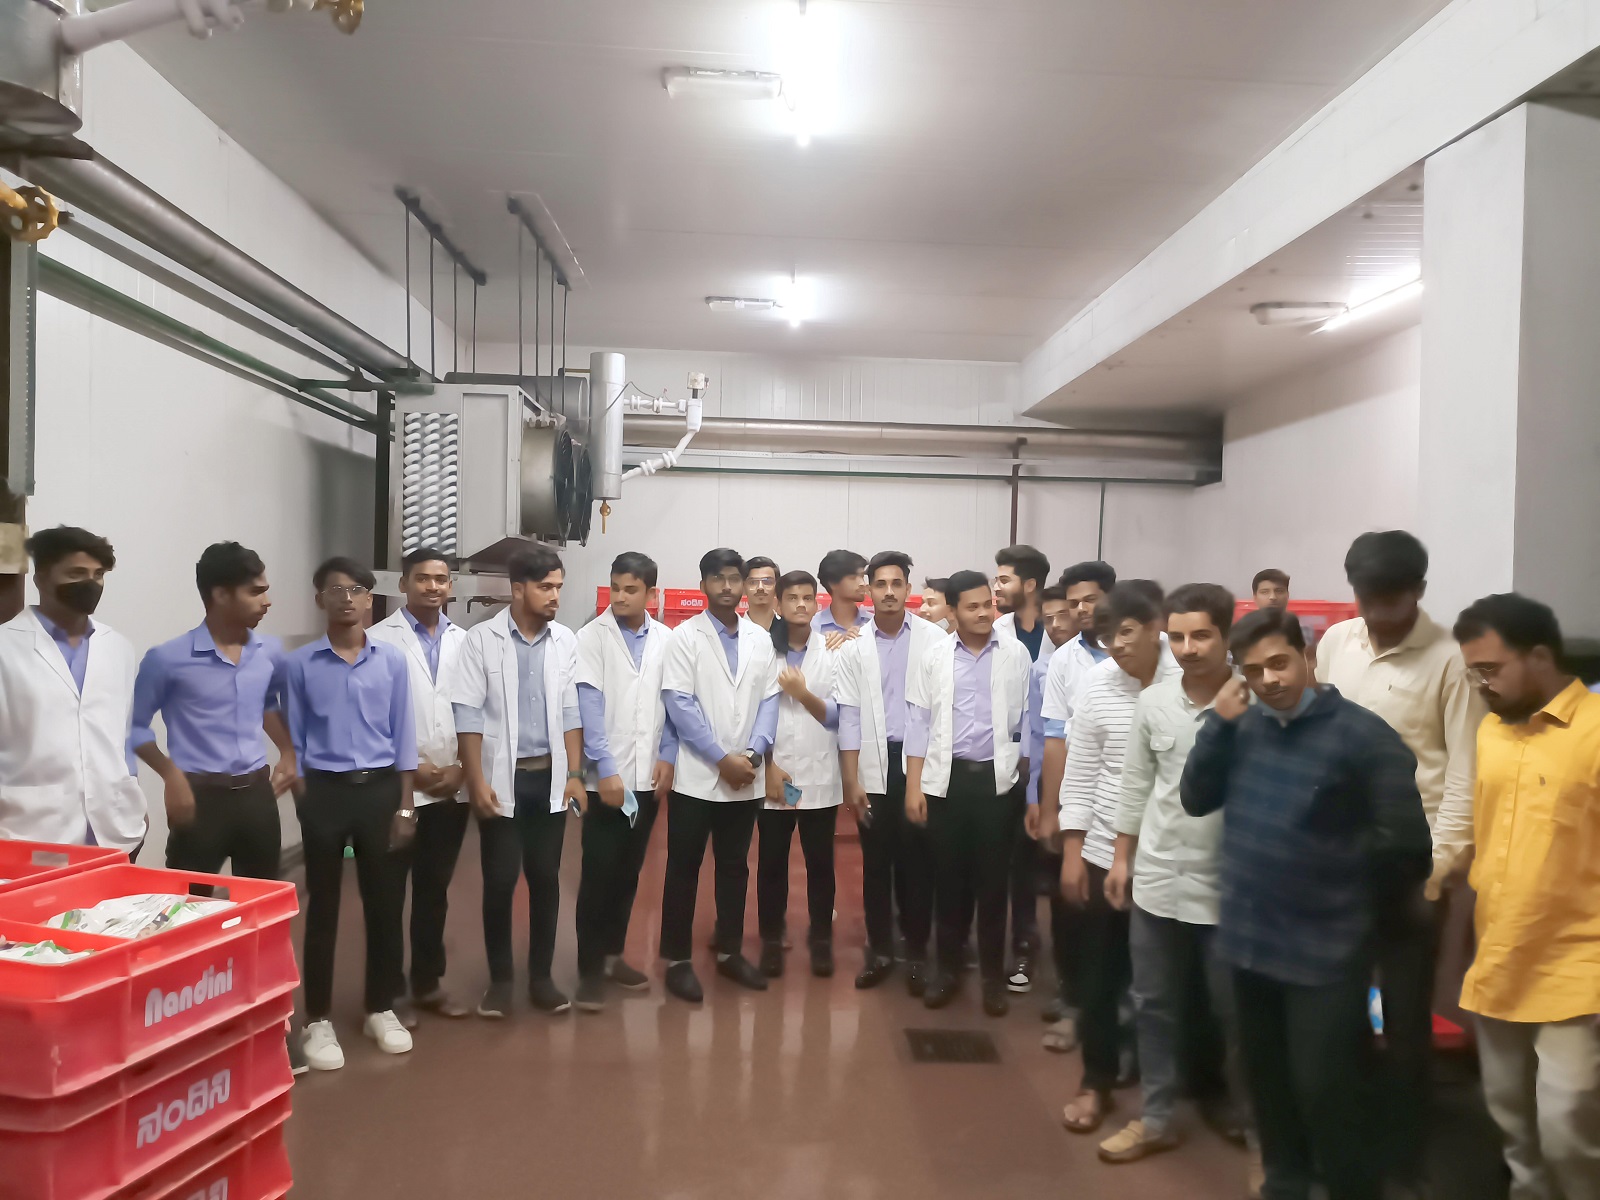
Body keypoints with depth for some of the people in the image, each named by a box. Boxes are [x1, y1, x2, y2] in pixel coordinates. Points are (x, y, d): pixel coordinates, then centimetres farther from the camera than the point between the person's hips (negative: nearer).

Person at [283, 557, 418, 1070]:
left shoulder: (392, 661, 1)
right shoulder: (300, 664, -2)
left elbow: (403, 737, 3)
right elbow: (294, 741, 3)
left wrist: (405, 805, 0)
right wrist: (302, 801, -1)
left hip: (381, 789, 1)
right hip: (325, 792, -1)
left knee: (385, 904, 9)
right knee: (323, 908, 8)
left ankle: (381, 1009, 25)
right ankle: (318, 1020, 20)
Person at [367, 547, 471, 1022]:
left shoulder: (465, 641, 7)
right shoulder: (379, 639, -3)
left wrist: (461, 768, -4)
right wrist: (410, 767, -11)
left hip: (453, 787, 3)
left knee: (435, 891, 14)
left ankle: (429, 983, 26)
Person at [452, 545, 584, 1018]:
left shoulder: (565, 641, 3)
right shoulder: (481, 639, -6)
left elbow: (571, 712, 5)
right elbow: (468, 715, -8)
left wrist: (575, 774, 0)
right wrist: (477, 781, -12)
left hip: (550, 777, 3)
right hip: (502, 778, -3)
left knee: (546, 878, 8)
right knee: (499, 881, 3)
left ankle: (541, 976, 21)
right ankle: (500, 978, 19)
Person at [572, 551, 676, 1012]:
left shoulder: (665, 640, 3)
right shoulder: (592, 636, -6)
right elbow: (589, 706, -11)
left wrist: (668, 756, -3)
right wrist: (605, 769, -15)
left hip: (648, 775, 3)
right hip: (607, 777, -3)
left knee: (629, 871, 12)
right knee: (598, 874, 0)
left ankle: (613, 954, 26)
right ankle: (590, 968, 10)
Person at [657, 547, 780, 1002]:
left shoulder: (761, 639, 7)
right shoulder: (684, 637, -4)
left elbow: (769, 701, 5)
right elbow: (679, 705, -11)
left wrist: (752, 753, -11)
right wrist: (722, 759, -15)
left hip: (746, 778, 4)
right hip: (697, 775, -4)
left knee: (735, 867, 13)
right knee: (684, 868, 4)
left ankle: (730, 953, 26)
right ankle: (678, 960, 15)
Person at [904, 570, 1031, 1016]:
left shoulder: (1016, 655, 0)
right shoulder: (934, 658, 2)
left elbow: (1028, 720, 3)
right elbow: (919, 723, 2)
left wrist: (1030, 782, 1)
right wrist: (914, 787, -2)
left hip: (998, 778, -1)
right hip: (947, 778, 1)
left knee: (992, 879, 7)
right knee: (948, 877, 9)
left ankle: (993, 974, 21)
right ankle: (948, 967, 24)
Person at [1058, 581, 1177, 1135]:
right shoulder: (1097, 685, -3)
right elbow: (1079, 773, 1)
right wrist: (1072, 851, 0)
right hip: (1108, 853, 2)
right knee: (1100, 975, 11)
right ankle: (1097, 1081, 29)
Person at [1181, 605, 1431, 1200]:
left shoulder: (1362, 734, -15)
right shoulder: (1244, 727, 2)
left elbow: (1404, 841, -12)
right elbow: (1195, 799, 0)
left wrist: (1350, 900, 0)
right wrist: (1218, 723, -10)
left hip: (1325, 951, -5)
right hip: (1249, 938, 6)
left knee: (1326, 1093, 3)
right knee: (1267, 1081, 21)